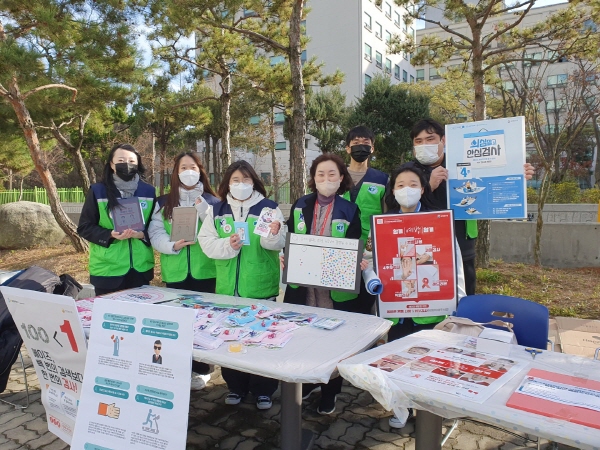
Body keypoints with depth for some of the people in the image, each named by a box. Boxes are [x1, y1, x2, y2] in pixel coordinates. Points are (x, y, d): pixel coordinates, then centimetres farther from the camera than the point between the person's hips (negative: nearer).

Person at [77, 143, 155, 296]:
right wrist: (111, 235, -18)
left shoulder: (149, 191, 5)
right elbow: (84, 227, -2)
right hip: (108, 269, -2)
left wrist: (143, 234, -13)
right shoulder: (97, 192, -3)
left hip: (141, 268, 3)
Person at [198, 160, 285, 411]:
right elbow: (206, 242, -2)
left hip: (261, 287, -3)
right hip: (227, 287, 3)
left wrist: (273, 235, -33)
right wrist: (227, 246, -19)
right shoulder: (217, 210, 5)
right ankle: (236, 386, 31)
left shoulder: (269, 207, -3)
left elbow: (278, 243, -12)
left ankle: (263, 390, 23)